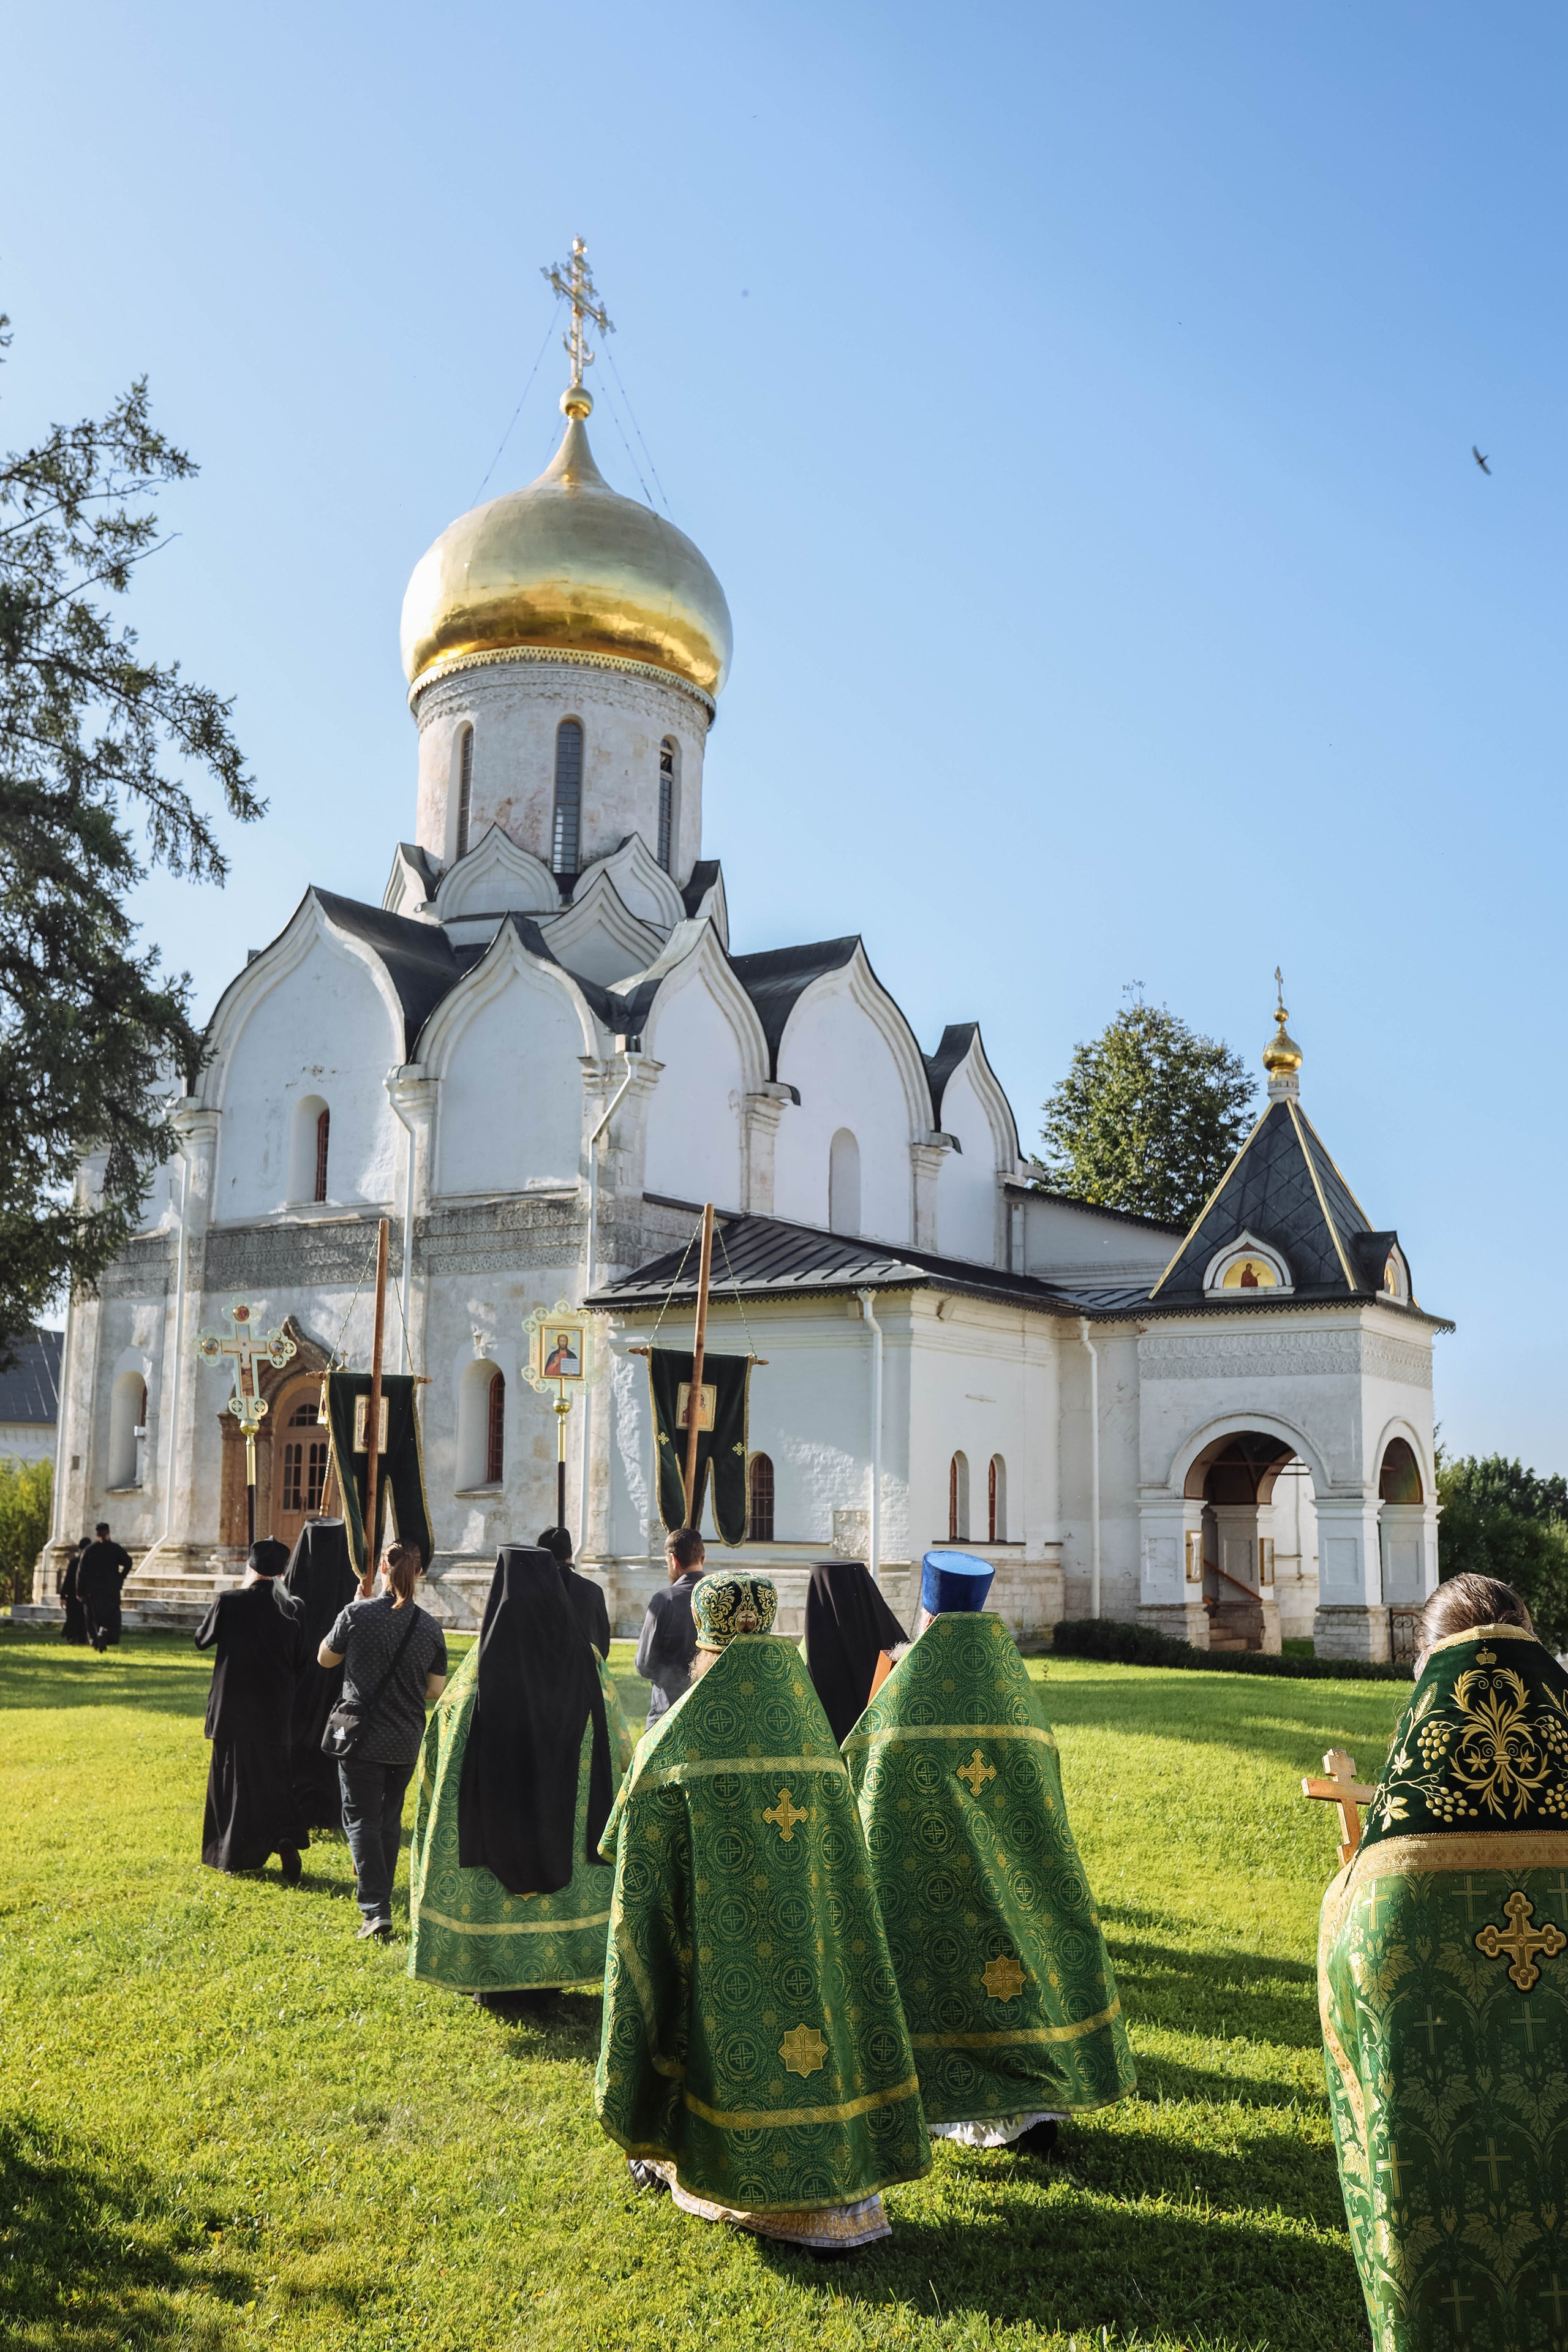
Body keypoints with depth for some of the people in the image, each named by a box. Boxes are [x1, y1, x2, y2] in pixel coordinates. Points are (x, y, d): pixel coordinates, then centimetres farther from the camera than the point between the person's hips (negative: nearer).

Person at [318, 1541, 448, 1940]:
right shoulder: (429, 1626, -3)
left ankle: (376, 1909, -10)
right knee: (390, 1819, 19)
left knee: (361, 1819, 2)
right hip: (407, 1742, 3)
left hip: (362, 1736, -3)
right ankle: (381, 1894, 29)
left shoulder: (357, 1613, -12)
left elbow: (325, 1659, 5)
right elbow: (437, 1691, 2)